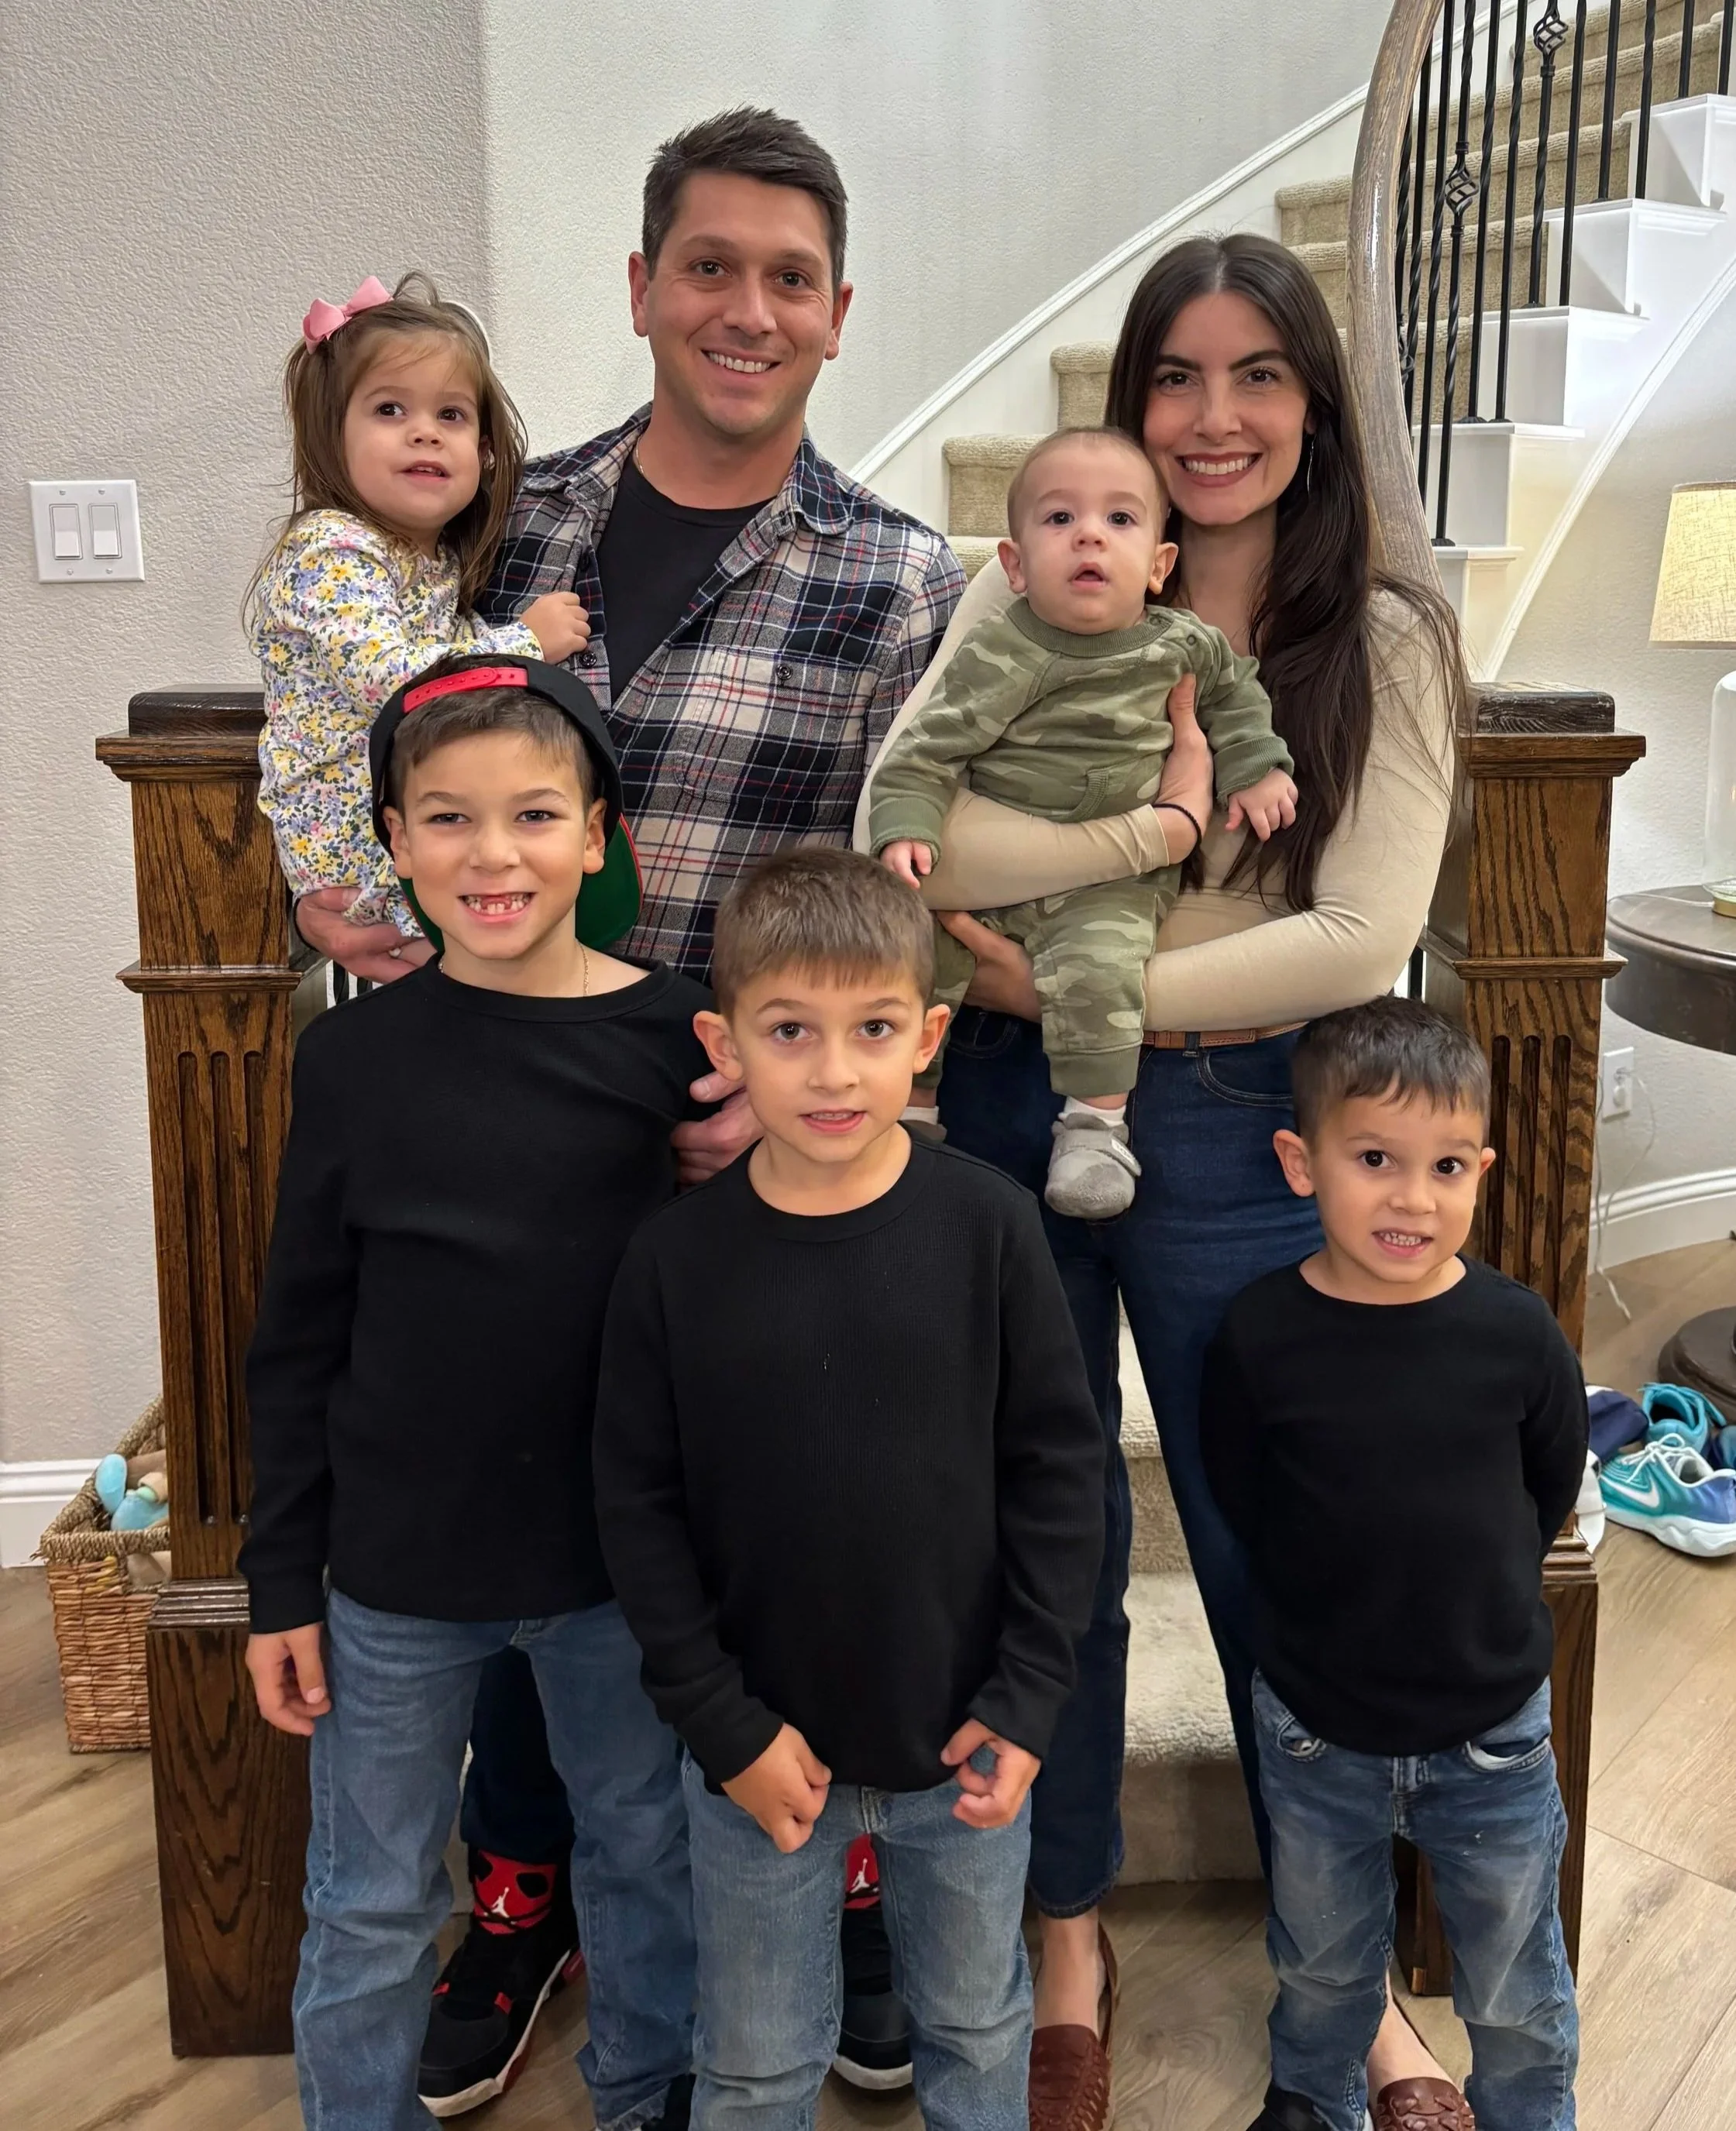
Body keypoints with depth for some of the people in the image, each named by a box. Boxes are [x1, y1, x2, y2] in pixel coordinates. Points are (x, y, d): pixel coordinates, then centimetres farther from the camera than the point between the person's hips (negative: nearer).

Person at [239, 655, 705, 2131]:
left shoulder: (678, 1036, -8)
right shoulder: (356, 1058, -6)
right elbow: (299, 1342, 0)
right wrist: (282, 1582, 1)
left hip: (624, 1559, 1)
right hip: (396, 1566, 0)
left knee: (645, 1853, 21)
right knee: (372, 1908, 16)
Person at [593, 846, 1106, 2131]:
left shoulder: (987, 1227, -12)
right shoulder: (676, 1257, -11)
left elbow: (1060, 1463, -6)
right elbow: (639, 1505, -6)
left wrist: (1027, 1697, -8)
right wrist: (724, 1727, -8)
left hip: (962, 1739, 0)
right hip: (762, 1747, 0)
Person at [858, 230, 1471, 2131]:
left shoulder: (1387, 642, 1)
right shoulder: (1030, 599, 2)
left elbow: (1361, 940, -11)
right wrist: (1172, 815, -19)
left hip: (1237, 1128, -1)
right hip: (1009, 1109, 1)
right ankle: (1063, 1940, 35)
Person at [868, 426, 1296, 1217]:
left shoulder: (1180, 644, 2)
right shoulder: (1000, 655, -10)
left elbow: (1233, 690, 23)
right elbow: (926, 749, -11)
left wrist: (1257, 767, 14)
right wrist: (904, 829, -24)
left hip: (1109, 885, 0)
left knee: (1096, 967, -27)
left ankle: (1097, 1123, -11)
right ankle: (910, 1103, 12)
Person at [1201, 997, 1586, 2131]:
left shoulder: (1517, 1334, -16)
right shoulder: (1260, 1337, -18)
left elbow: (1552, 1491, 1)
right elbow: (1241, 1500, -4)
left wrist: (1468, 1590, 4)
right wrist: (1340, 1600, -2)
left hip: (1493, 1728, 0)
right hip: (1317, 1728, 1)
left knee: (1515, 1989, 20)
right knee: (1323, 1962, 25)